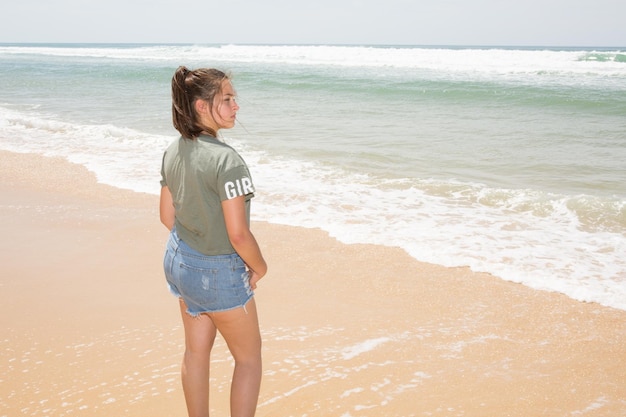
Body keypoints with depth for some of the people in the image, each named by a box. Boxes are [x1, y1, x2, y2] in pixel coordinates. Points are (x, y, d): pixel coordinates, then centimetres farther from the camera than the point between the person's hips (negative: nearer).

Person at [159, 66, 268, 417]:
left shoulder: (173, 152, -2)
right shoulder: (226, 159, -27)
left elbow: (167, 215, 8)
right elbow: (238, 234, -26)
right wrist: (260, 266, -8)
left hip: (180, 260, 8)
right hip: (218, 272, -8)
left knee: (196, 350, 21)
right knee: (249, 357, 11)